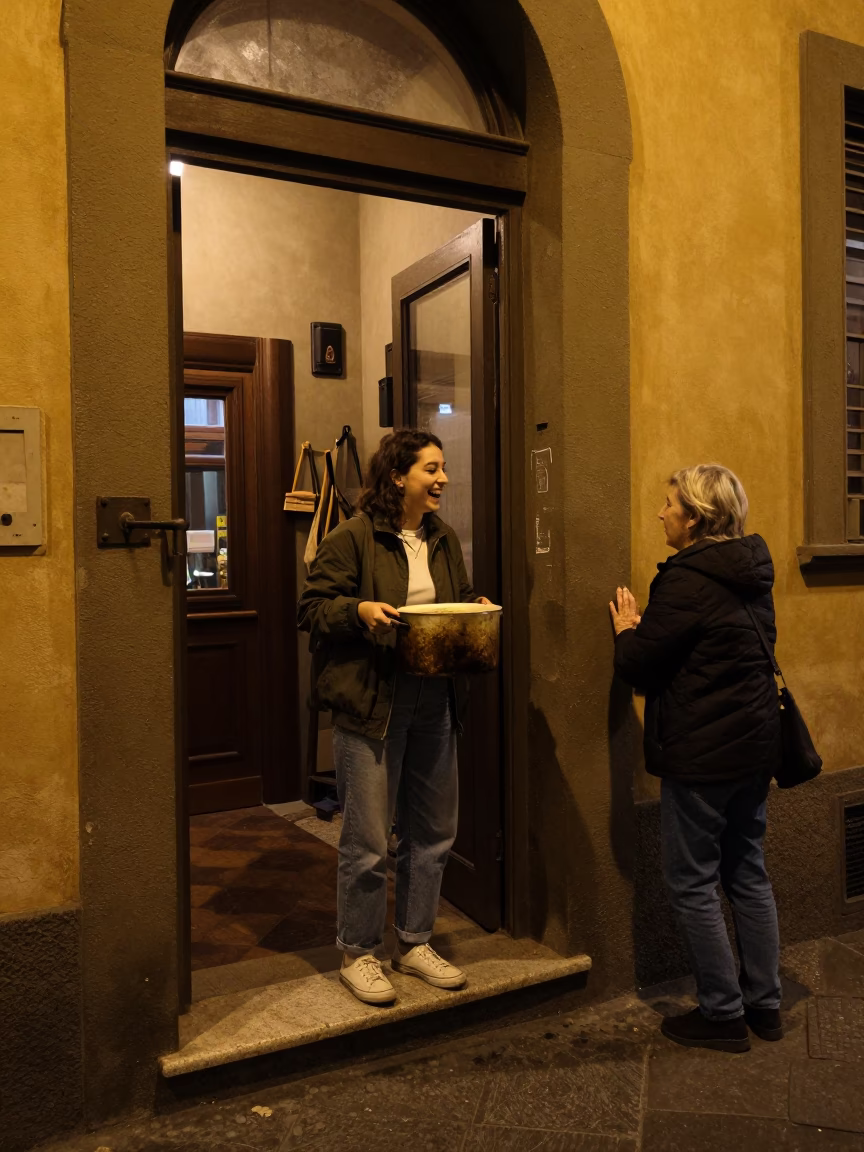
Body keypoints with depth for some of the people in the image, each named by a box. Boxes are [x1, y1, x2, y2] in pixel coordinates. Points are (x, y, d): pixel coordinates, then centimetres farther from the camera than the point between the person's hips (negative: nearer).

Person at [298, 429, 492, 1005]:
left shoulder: (443, 538, 11)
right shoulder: (352, 538, -8)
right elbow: (312, 607, -7)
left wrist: (477, 610, 1)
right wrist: (360, 609, -24)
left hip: (434, 702, 7)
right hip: (371, 703, -6)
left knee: (432, 831, 15)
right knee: (368, 840, 2)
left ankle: (415, 942, 33)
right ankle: (358, 953, 23)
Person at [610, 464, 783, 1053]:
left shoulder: (687, 580, -19)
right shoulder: (752, 574, 9)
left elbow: (640, 668, -16)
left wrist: (627, 630, 3)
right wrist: (647, 629, 12)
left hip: (703, 752, -9)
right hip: (755, 743, 9)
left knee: (693, 882, 5)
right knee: (747, 872, 18)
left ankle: (723, 1014, 15)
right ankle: (765, 1004, 29)